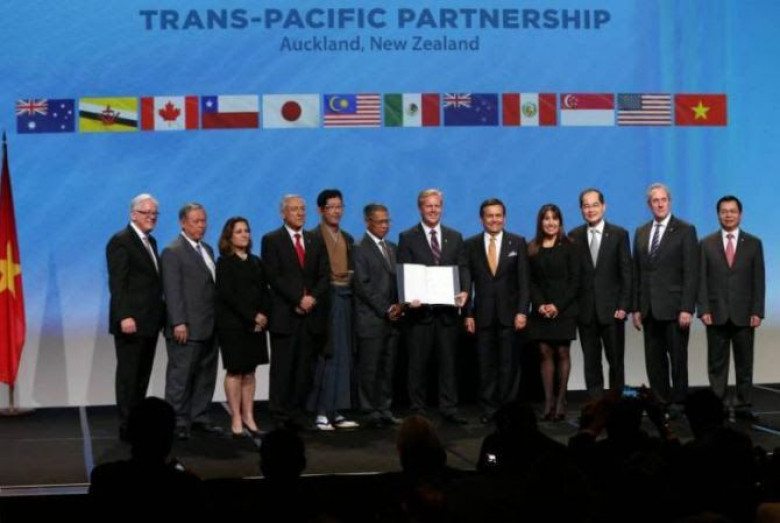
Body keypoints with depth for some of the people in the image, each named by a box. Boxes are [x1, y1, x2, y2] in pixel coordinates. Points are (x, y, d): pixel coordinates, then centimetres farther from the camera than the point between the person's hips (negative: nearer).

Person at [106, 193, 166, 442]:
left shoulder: (150, 241, 16)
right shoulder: (120, 241, -10)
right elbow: (117, 283, -16)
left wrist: (160, 314, 12)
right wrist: (124, 316, -23)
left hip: (150, 321, 8)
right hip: (131, 321, -8)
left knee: (142, 376, 12)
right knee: (128, 375, -2)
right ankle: (127, 427, 4)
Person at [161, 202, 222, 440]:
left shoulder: (207, 249, 17)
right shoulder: (173, 251, -8)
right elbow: (172, 291, -14)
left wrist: (218, 318, 11)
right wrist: (178, 323, -20)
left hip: (209, 327, 8)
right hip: (187, 328, -8)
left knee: (206, 374, 11)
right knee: (181, 375, -2)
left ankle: (199, 417, 20)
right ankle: (178, 422, 4)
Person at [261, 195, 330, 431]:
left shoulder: (316, 242, 16)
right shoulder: (271, 240, 2)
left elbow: (324, 276, 10)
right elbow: (274, 277, -7)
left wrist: (313, 298, -8)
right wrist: (298, 300, -13)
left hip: (312, 314, 4)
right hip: (285, 314, -4)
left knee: (305, 367, 3)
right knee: (282, 368, -2)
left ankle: (298, 414, 8)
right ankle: (280, 417, 3)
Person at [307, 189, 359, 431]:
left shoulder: (347, 238, 18)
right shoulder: (313, 237, -4)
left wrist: (351, 279, 2)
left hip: (345, 299, 7)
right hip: (324, 299, -7)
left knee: (343, 355, 7)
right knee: (325, 355, -7)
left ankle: (337, 412, 13)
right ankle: (320, 413, -2)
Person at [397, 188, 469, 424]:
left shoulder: (455, 237, 13)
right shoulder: (407, 238, 3)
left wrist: (463, 292, -10)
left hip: (448, 309, 3)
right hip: (420, 308, -2)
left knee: (448, 361, 5)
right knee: (418, 362, 5)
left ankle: (449, 408, 11)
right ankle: (418, 410, 12)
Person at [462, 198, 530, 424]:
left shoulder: (518, 242, 5)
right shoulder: (470, 245, 6)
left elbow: (524, 280, 1)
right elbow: (466, 282, 5)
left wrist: (522, 311, -8)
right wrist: (468, 314, -1)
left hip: (509, 313, -1)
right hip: (483, 314, 1)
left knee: (509, 364, 1)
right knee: (486, 365, 3)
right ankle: (488, 409, 12)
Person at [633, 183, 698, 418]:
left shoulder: (685, 230, -3)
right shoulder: (641, 233, 12)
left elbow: (691, 273, -8)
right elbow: (637, 273, 12)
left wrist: (687, 309, -15)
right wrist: (636, 308, 7)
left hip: (674, 308, -5)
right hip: (649, 309, 5)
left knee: (678, 358, 3)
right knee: (654, 361, 7)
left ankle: (678, 403, 13)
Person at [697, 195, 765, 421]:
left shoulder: (753, 243, 5)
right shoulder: (706, 244, 4)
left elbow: (758, 281, 2)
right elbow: (701, 280, 1)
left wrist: (757, 311, -5)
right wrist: (703, 309, -8)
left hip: (743, 315, 0)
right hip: (717, 314, 0)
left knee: (744, 363, 5)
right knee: (717, 364, 4)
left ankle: (743, 406, 12)